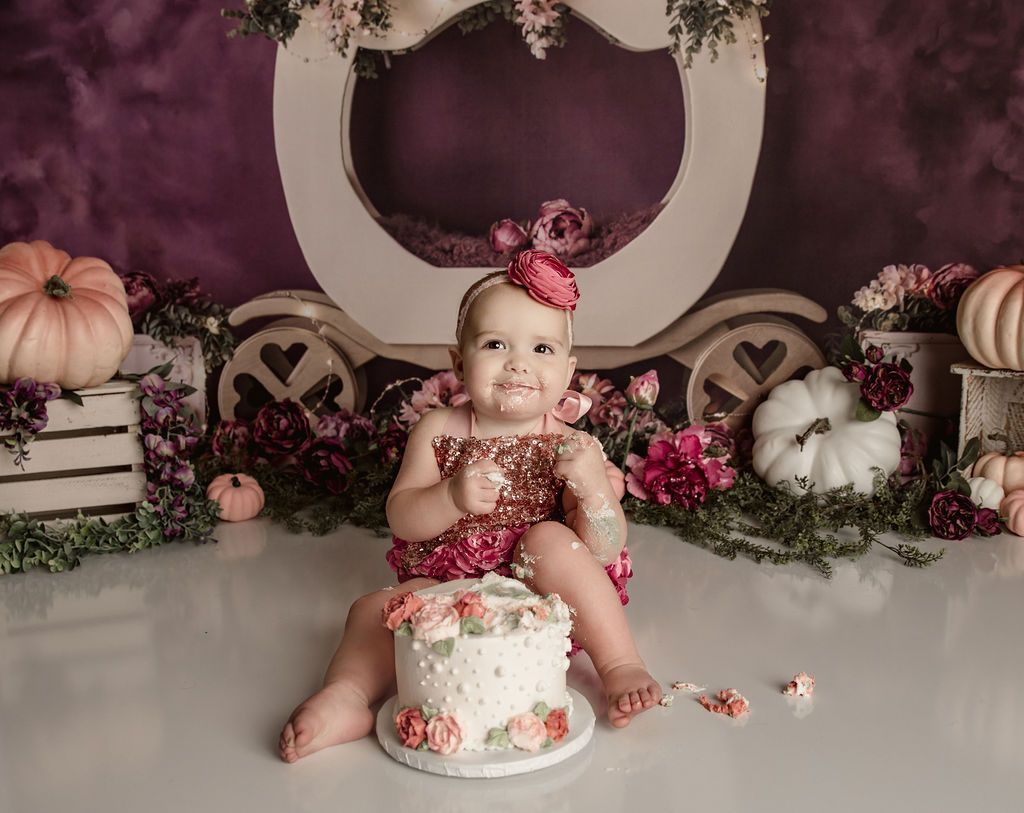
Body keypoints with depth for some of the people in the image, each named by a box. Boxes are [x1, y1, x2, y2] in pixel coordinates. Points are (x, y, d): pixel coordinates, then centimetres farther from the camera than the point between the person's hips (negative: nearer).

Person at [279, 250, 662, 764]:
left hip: (538, 600, -2)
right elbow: (400, 518, -7)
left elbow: (605, 553, -12)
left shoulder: (570, 447, -8)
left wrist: (595, 486, -32)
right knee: (374, 610, -17)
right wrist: (452, 498, -28)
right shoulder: (439, 431, -3)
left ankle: (621, 665, -22)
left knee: (549, 537, -28)